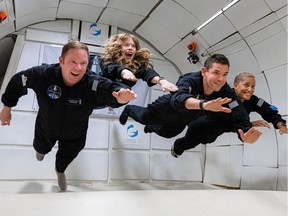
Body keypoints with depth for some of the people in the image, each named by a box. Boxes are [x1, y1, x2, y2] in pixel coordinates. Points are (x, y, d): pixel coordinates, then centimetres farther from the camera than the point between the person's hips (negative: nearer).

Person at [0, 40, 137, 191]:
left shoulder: (93, 83, -38)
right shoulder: (42, 74, -33)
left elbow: (110, 88, -56)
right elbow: (17, 82, -15)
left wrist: (122, 95, -80)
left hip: (74, 134, 0)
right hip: (46, 128, 1)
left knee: (67, 156, 30)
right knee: (42, 148, 35)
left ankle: (60, 170, 69)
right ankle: (42, 148, 76)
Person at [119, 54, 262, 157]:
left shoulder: (226, 93, -34)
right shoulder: (190, 80, -45)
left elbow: (240, 116, -40)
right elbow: (178, 98, -67)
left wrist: (246, 136, -63)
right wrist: (204, 104, -86)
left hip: (183, 120, 5)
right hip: (169, 107, -5)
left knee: (167, 133, 33)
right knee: (144, 118, 19)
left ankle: (151, 128, 69)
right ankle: (129, 109, 55)